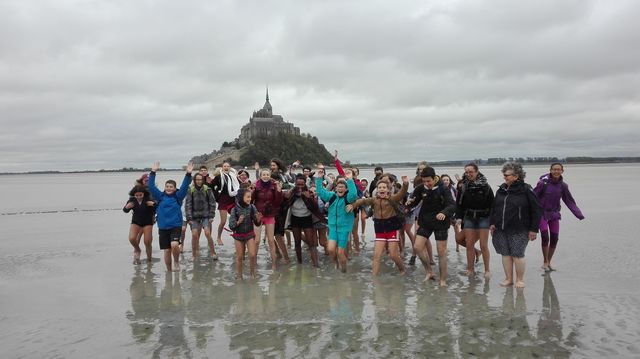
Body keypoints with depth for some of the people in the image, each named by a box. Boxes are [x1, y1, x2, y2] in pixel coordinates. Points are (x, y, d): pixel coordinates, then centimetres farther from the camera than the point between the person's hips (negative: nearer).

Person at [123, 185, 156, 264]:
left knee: (147, 242, -3)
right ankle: (137, 250, 15)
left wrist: (154, 204, -36)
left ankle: (149, 259, 19)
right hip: (136, 222, 2)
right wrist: (127, 207, -19)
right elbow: (125, 210, 4)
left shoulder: (148, 199, -17)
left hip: (147, 222, -2)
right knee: (132, 239, -18)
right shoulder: (132, 200, -8)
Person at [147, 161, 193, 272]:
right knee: (166, 250, 7)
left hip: (176, 226, -2)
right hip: (163, 227, 2)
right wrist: (153, 172, -9)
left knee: (174, 245, -24)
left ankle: (176, 262, 5)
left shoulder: (178, 196, 0)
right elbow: (151, 186, -2)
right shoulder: (160, 196, 5)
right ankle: (169, 271, 24)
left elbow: (185, 186, -11)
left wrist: (188, 174, -23)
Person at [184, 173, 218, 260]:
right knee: (194, 235, -3)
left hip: (205, 215, -1)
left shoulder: (207, 189, -4)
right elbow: (187, 204, -3)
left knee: (207, 233, -13)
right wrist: (189, 218, -7)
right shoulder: (191, 190, -4)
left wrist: (211, 216, -3)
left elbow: (212, 203, 1)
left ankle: (213, 253, 1)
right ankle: (194, 255, 12)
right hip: (195, 216, 1)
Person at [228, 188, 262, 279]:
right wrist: (238, 222, -30)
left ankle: (252, 272, 15)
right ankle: (239, 275, 27)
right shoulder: (235, 210, -14)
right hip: (238, 235, -1)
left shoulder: (252, 207, -9)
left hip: (250, 234, 1)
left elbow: (257, 224, -1)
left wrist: (258, 219, -23)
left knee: (252, 255, -8)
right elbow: (231, 226, -12)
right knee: (239, 257, 9)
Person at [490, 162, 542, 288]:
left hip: (519, 231, -5)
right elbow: (494, 208, 17)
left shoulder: (526, 190, -8)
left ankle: (520, 279, 19)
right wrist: (492, 223, 9)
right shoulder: (501, 190, 8)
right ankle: (508, 278, 23)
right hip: (501, 230, 5)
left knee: (517, 255, 1)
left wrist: (533, 229, -8)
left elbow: (536, 210, -6)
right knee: (505, 254, 10)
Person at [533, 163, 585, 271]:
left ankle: (549, 263, 22)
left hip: (554, 214, 4)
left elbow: (569, 201, 6)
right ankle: (545, 263, 4)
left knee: (554, 239, 5)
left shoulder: (563, 185, 0)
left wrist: (578, 214, -4)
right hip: (542, 213, -4)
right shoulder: (543, 183, -14)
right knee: (545, 237, -13)